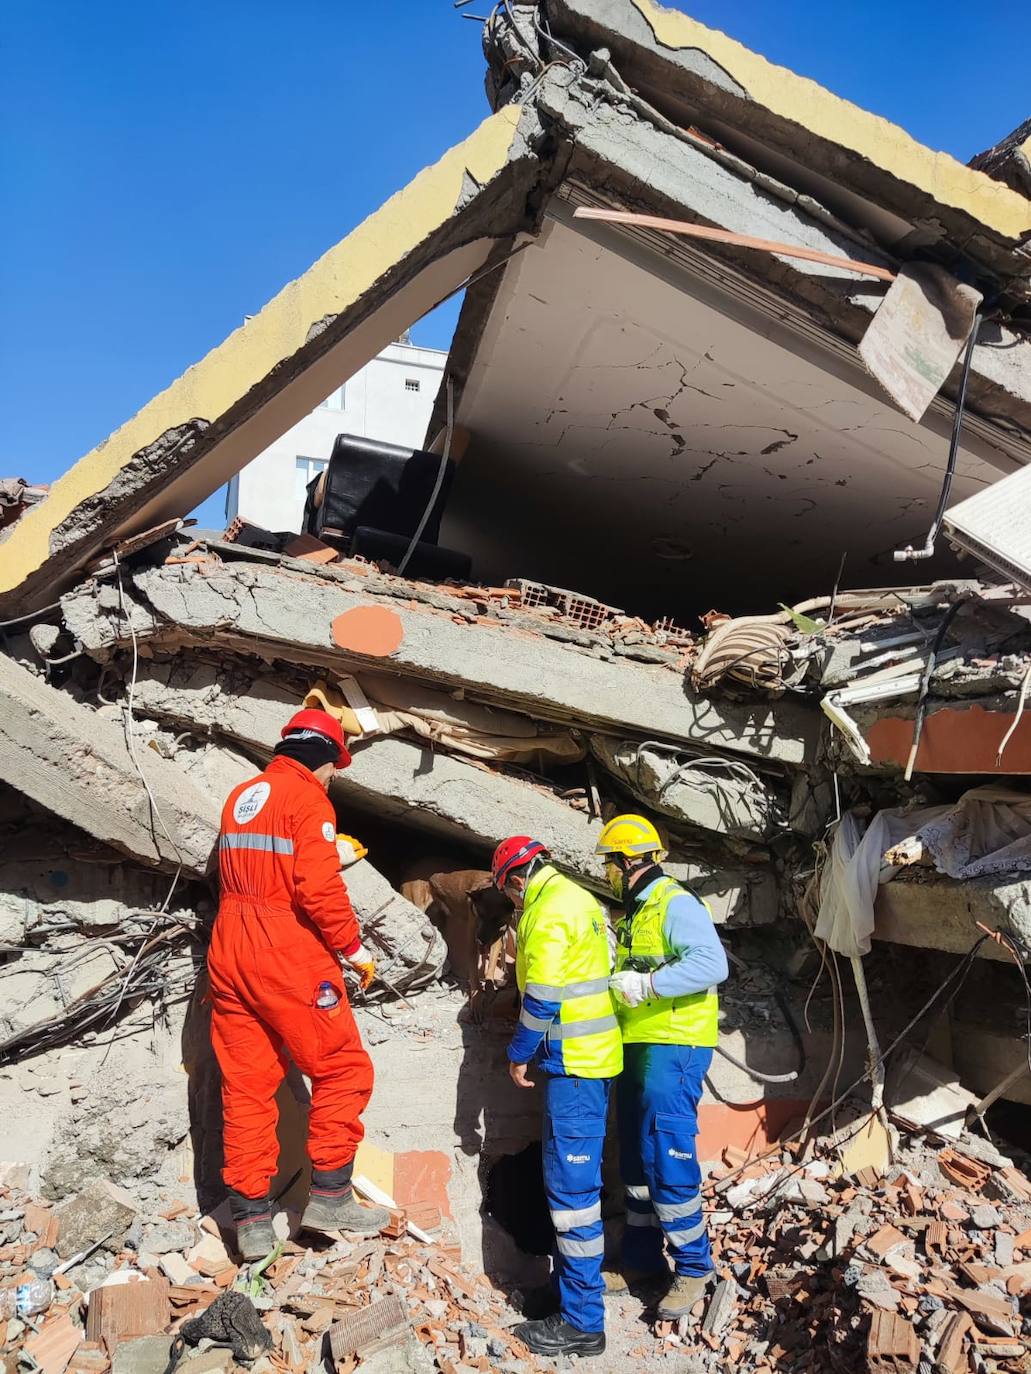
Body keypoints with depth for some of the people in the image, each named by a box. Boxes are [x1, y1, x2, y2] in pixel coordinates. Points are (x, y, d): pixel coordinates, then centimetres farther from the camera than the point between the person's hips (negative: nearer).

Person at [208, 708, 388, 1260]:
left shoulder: (241, 795, 14)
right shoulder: (309, 798, -11)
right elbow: (318, 887, -20)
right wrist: (352, 947, -7)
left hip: (229, 956, 8)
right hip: (290, 962, -8)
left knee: (245, 1084, 12)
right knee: (342, 1069, 7)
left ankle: (251, 1219, 18)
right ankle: (329, 1195, 10)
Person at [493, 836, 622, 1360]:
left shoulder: (546, 912, -17)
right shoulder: (580, 899, 11)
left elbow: (542, 996, -19)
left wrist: (520, 1053, -8)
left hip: (573, 1062, -10)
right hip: (597, 1055, 10)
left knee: (571, 1187, -3)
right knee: (575, 1179, 19)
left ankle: (582, 1322, 5)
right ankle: (574, 1284, 32)